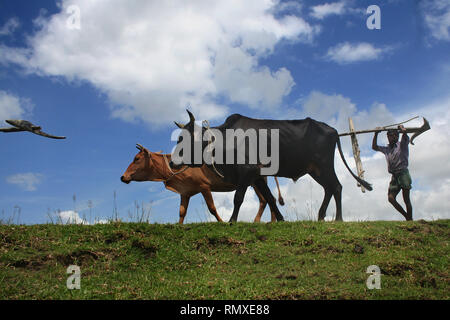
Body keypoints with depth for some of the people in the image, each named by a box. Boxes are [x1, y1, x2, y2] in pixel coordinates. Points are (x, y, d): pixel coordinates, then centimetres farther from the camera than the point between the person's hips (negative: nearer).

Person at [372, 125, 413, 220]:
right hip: (394, 176, 5)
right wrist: (376, 134, 19)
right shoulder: (386, 149, 20)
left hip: (403, 173, -5)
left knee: (406, 199, -6)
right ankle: (406, 216, 4)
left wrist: (401, 127, 0)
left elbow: (404, 132, -15)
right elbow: (374, 147, 26)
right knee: (391, 198, -8)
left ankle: (410, 220, -2)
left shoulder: (402, 145, 4)